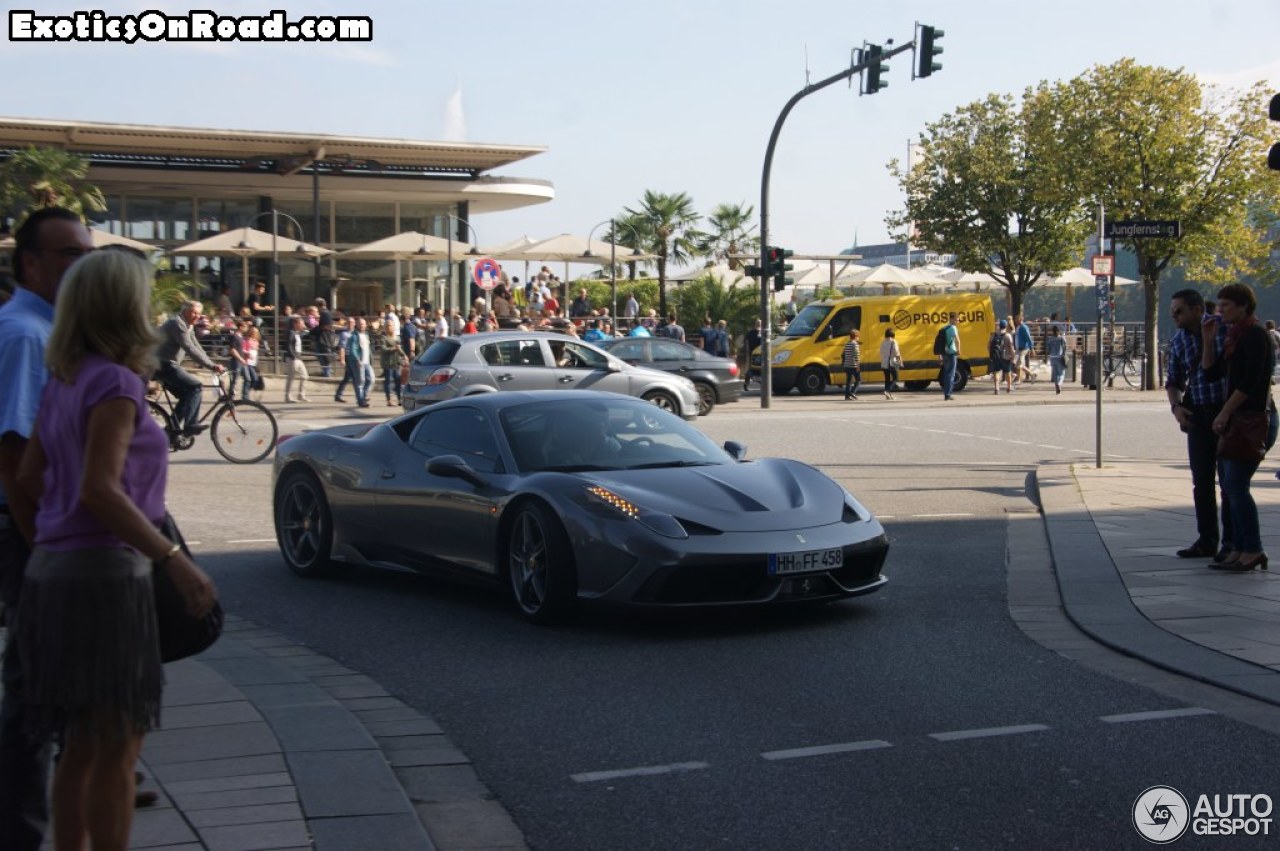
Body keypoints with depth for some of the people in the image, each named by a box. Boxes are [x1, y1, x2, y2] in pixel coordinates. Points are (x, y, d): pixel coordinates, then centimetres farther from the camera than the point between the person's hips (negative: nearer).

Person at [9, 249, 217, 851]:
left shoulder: (65, 381, 12)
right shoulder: (115, 381, -13)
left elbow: (26, 483, 15)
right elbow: (100, 490, -23)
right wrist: (174, 560, -24)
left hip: (53, 572, 9)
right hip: (104, 573, -9)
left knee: (81, 745, 16)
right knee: (117, 744, -1)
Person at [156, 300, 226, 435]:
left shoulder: (188, 327, 17)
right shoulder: (177, 324, -17)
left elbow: (197, 349, 14)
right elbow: (190, 349, -25)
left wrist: (214, 366, 2)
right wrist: (212, 366, -28)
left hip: (168, 365, 10)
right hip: (164, 366, -10)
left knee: (186, 396, 9)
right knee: (195, 386, -16)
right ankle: (190, 425, -19)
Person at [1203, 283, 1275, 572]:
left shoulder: (1255, 335, -12)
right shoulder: (1234, 337, 17)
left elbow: (1250, 382, -19)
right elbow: (1211, 372, 18)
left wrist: (1224, 412, -17)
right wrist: (1208, 341, 8)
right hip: (1235, 418, 10)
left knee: (1236, 485, -12)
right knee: (1229, 485, 9)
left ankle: (1253, 550, -8)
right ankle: (1239, 548, 13)